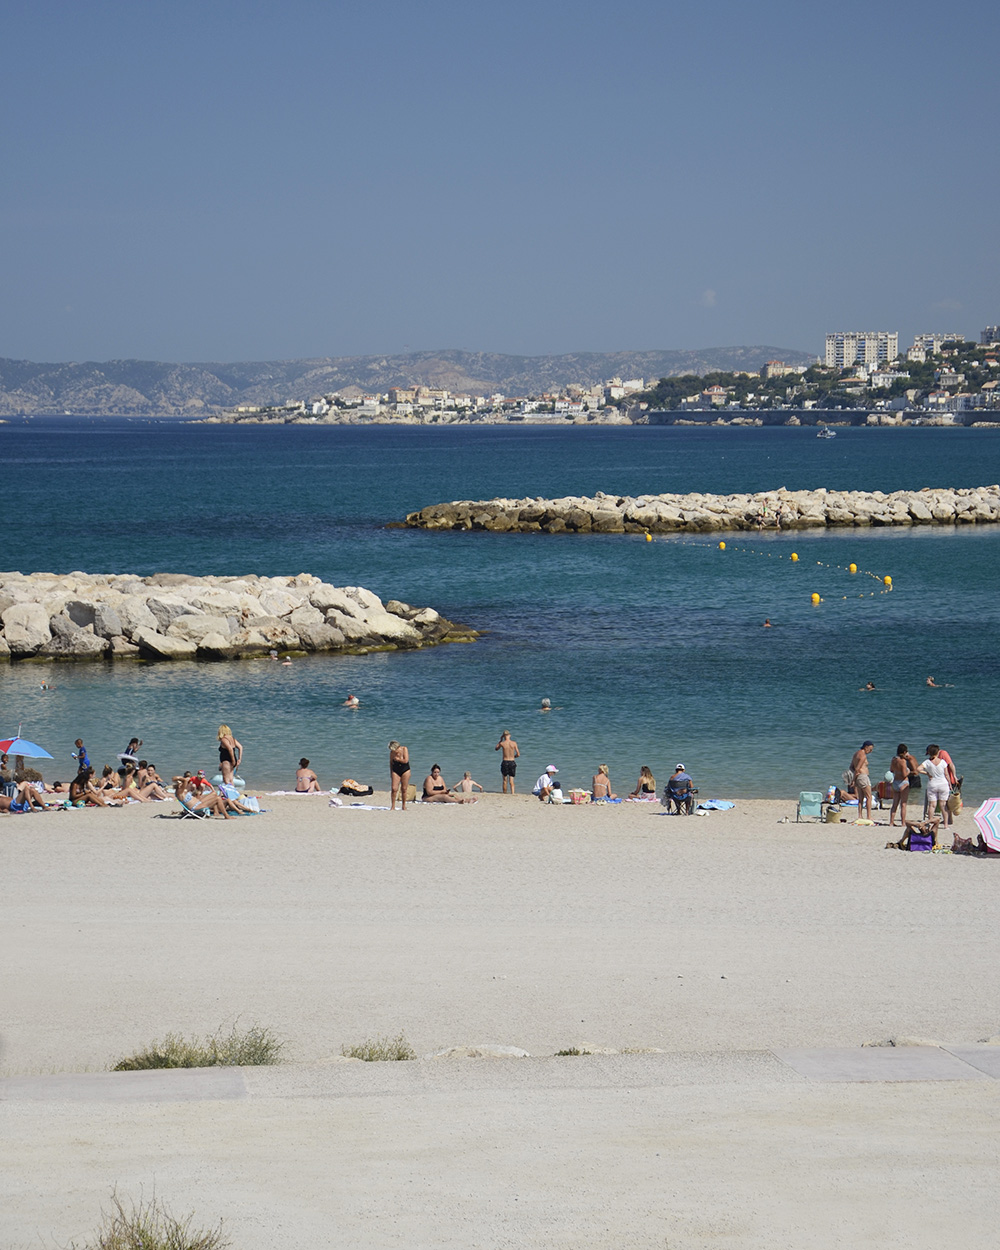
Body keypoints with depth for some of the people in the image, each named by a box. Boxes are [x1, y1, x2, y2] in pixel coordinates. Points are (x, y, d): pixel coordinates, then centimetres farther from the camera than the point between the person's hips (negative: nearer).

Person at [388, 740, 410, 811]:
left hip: (405, 770, -1)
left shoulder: (404, 749, -11)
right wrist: (391, 773, 10)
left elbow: (406, 760, -18)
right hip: (395, 771, 1)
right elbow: (391, 763, 9)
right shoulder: (392, 752, -4)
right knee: (394, 789, -8)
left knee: (404, 789, 2)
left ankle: (404, 806, 14)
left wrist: (397, 759, -11)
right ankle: (393, 806, -2)